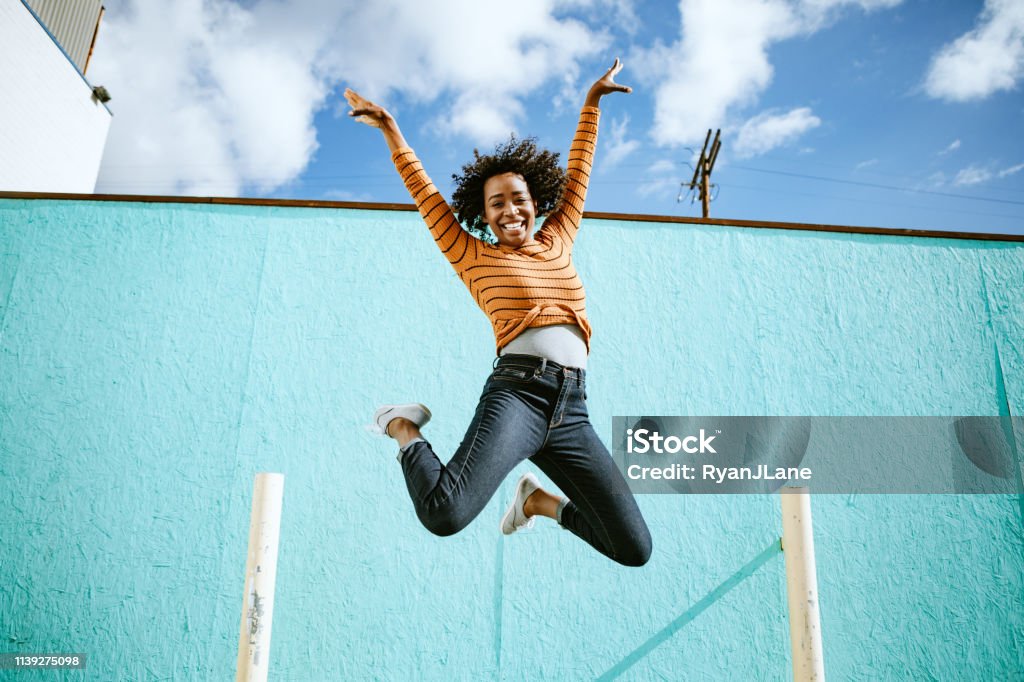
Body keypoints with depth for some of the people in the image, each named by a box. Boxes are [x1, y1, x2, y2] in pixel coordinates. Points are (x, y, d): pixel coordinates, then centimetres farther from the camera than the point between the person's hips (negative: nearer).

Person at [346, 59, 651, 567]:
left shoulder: (557, 243, 21)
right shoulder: (475, 258, 12)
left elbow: (578, 171, 29)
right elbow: (425, 194, 15)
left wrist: (592, 102, 36)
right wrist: (390, 131, 16)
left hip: (572, 411, 5)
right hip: (516, 394, -4)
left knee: (635, 549, 2)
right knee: (445, 514, -28)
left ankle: (539, 501, 26)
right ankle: (405, 429, 4)